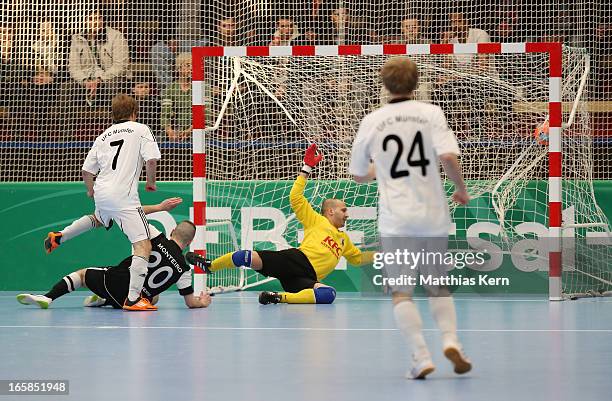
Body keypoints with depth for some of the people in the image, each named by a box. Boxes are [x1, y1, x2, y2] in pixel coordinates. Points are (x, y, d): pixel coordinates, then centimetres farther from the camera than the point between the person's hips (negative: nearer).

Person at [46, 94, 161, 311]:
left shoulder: (104, 136, 17)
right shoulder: (140, 129, 3)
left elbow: (86, 170, 17)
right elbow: (152, 158, -9)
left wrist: (90, 190, 37)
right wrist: (151, 181, 9)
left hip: (101, 194, 7)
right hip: (123, 196, -7)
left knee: (100, 218, 42)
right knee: (143, 246, -9)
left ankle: (58, 237, 43)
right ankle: (133, 299, -18)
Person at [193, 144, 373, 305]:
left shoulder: (344, 239, 33)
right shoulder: (317, 221, 16)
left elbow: (358, 258, 45)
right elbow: (295, 198, 6)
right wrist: (306, 168, 3)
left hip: (307, 278, 3)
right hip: (295, 259, -3)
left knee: (329, 294, -34)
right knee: (249, 257, -27)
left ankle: (280, 297, -37)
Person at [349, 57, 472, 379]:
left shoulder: (371, 121, 3)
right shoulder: (431, 113, 0)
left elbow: (358, 175, 13)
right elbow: (449, 157, -14)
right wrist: (461, 190, 3)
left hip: (396, 220, -1)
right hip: (434, 215, 1)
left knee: (401, 292, 2)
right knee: (439, 288, 17)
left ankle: (421, 356, -11)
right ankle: (450, 339, -5)